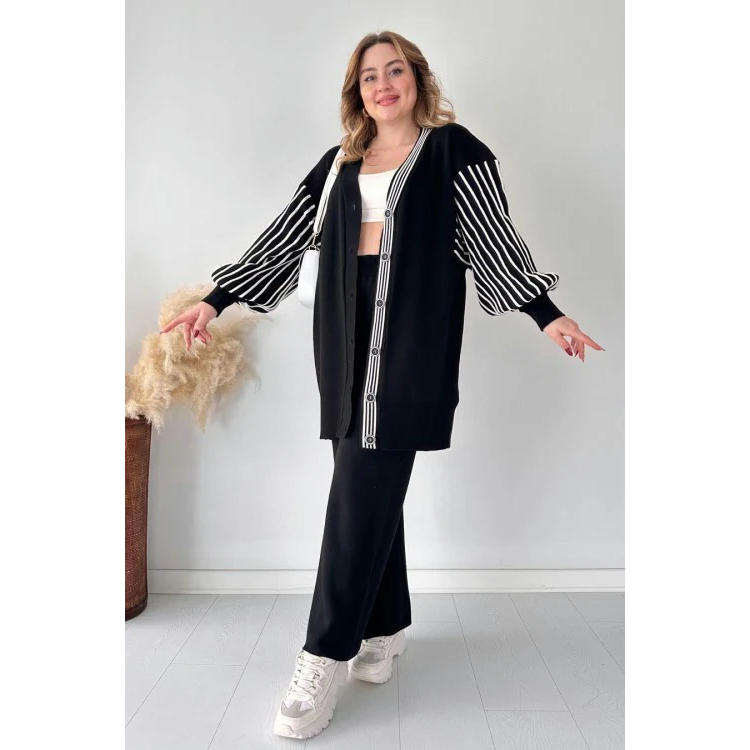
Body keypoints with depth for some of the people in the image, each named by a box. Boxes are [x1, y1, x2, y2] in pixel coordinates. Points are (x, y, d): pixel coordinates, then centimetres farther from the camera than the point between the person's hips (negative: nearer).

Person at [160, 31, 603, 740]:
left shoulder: (453, 148, 8)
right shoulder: (340, 162, 19)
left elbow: (493, 236, 2)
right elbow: (286, 235, 16)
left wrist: (547, 313, -7)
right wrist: (216, 298, 11)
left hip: (412, 338, -4)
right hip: (346, 334, 5)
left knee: (364, 489, -9)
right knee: (372, 488, 6)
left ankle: (325, 660, -1)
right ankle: (385, 631, 20)